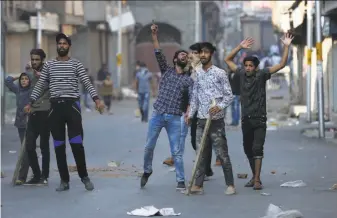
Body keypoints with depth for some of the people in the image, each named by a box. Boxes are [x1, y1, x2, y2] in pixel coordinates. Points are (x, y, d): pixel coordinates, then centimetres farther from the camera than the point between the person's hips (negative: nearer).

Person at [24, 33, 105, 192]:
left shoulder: (76, 64, 5)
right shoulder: (49, 65, 12)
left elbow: (87, 83, -2)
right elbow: (40, 85, 14)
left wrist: (97, 100, -16)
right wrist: (30, 103, 6)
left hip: (72, 105, -3)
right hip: (55, 107, 3)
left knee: (76, 143, -9)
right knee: (59, 145, 3)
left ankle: (84, 177, 5)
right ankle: (64, 180, 8)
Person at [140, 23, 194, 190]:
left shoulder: (188, 80, 7)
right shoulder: (166, 70, 9)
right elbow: (158, 54, -4)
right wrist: (154, 35, -17)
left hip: (175, 118, 0)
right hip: (157, 114, 0)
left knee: (177, 151, -1)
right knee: (149, 146, 5)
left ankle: (181, 181, 6)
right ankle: (147, 171, 28)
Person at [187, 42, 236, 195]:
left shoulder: (220, 73, -5)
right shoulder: (197, 74, 11)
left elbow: (229, 95, -5)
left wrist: (220, 107, -21)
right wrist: (190, 114, 7)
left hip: (216, 120, -5)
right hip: (201, 120, 5)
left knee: (222, 153, -3)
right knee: (201, 153, 6)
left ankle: (230, 184, 5)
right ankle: (198, 185, 10)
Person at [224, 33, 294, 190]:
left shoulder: (261, 74, -6)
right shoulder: (241, 74, 4)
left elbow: (281, 65, -11)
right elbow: (227, 60, 13)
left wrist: (286, 47, -18)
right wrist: (240, 47, 4)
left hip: (259, 119, -5)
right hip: (246, 119, 5)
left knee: (257, 149, -12)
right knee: (248, 149, 12)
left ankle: (257, 180, -15)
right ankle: (255, 176, 26)